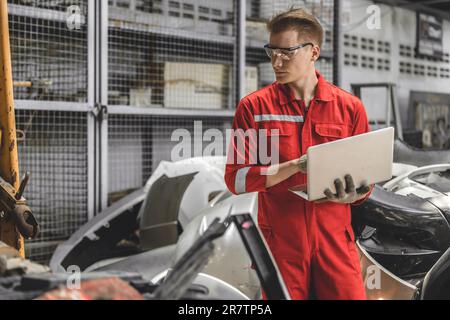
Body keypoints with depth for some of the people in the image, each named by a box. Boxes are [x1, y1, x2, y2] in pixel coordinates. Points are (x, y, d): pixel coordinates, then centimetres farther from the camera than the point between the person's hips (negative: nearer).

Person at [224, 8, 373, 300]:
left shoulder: (350, 108, 4)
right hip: (279, 240, 0)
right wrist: (295, 166, -17)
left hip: (335, 240, 1)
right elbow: (236, 178, -5)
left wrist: (349, 195, -14)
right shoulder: (253, 107, 2)